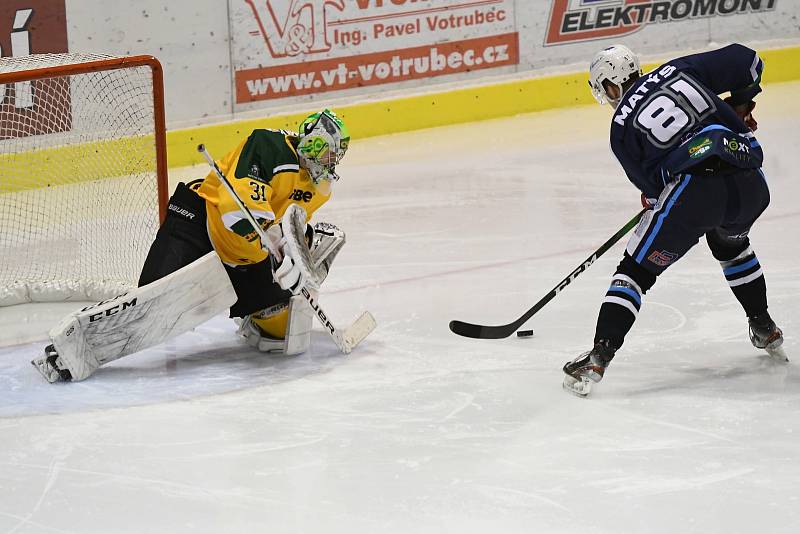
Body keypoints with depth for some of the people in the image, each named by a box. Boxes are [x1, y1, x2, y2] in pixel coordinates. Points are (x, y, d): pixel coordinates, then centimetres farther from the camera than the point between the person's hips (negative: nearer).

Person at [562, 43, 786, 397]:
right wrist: (740, 104, 30)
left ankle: (598, 359, -4)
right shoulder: (679, 71, 17)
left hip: (694, 191, -5)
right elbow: (745, 61, 13)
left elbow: (651, 184, 12)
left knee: (636, 270, 7)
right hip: (750, 182, 5)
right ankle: (766, 331, 43)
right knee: (730, 244, 37)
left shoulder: (621, 127, 10)